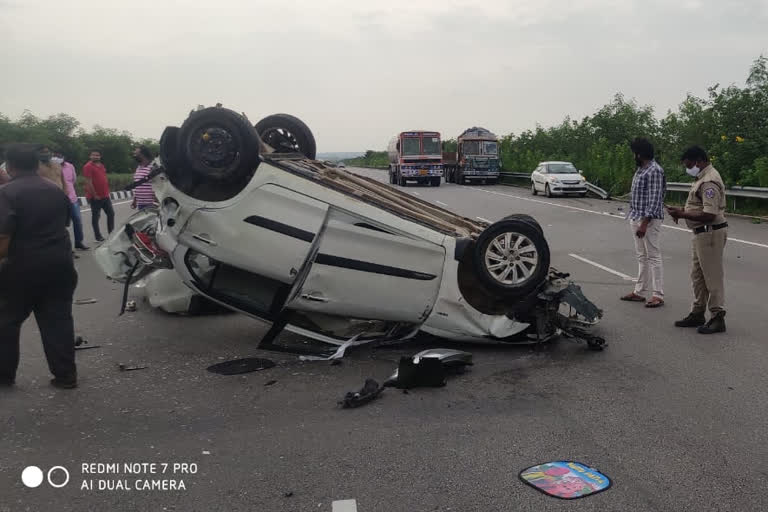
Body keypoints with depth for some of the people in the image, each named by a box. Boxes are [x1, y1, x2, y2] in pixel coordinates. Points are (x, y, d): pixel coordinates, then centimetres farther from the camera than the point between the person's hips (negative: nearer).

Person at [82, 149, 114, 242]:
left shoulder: (102, 166, 14)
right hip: (95, 197, -8)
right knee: (96, 216, 2)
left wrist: (107, 192, 16)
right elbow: (89, 182, -16)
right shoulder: (88, 166, -11)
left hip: (105, 196, 8)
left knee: (111, 213, 11)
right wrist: (95, 195, -18)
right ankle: (98, 236, 8)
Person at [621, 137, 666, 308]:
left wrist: (644, 223, -23)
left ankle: (657, 295, 0)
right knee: (641, 256, 14)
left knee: (653, 257, -4)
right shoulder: (641, 169, 13)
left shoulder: (654, 171, -15)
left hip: (649, 220, -10)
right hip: (636, 218, 10)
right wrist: (634, 218, 16)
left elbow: (654, 200, -20)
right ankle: (639, 292, 22)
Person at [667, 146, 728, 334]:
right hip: (702, 233, 11)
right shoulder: (703, 178, 13)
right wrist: (682, 211, 6)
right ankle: (697, 313, 26)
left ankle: (718, 318, 5)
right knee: (698, 275, 16)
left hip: (711, 232, -11)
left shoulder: (709, 181, -20)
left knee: (713, 277, -3)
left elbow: (709, 215, -26)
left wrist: (682, 214, -20)